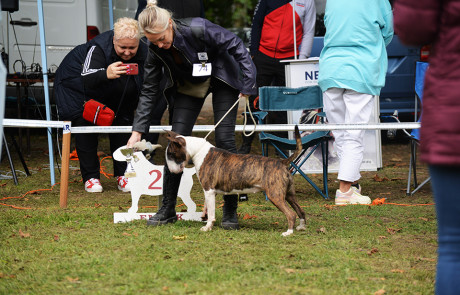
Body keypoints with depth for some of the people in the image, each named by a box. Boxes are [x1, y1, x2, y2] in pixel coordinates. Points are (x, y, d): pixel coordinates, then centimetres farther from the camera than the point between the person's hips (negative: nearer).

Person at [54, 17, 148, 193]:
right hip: (77, 86, -5)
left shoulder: (143, 53, -21)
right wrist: (106, 74, -69)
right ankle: (90, 177, -4)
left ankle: (122, 175, 10)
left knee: (123, 124, 0)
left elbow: (144, 86, -4)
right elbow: (87, 79, -50)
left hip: (115, 96, 5)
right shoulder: (98, 48, -38)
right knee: (85, 127, -10)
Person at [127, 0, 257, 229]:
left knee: (225, 141, -11)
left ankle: (230, 212, -1)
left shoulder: (199, 29, -35)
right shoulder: (155, 49, -20)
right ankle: (167, 210, 3)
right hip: (189, 85, 4)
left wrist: (248, 84, -23)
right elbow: (149, 91, -10)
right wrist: (137, 130, -14)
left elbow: (236, 46, -22)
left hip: (222, 79, -4)